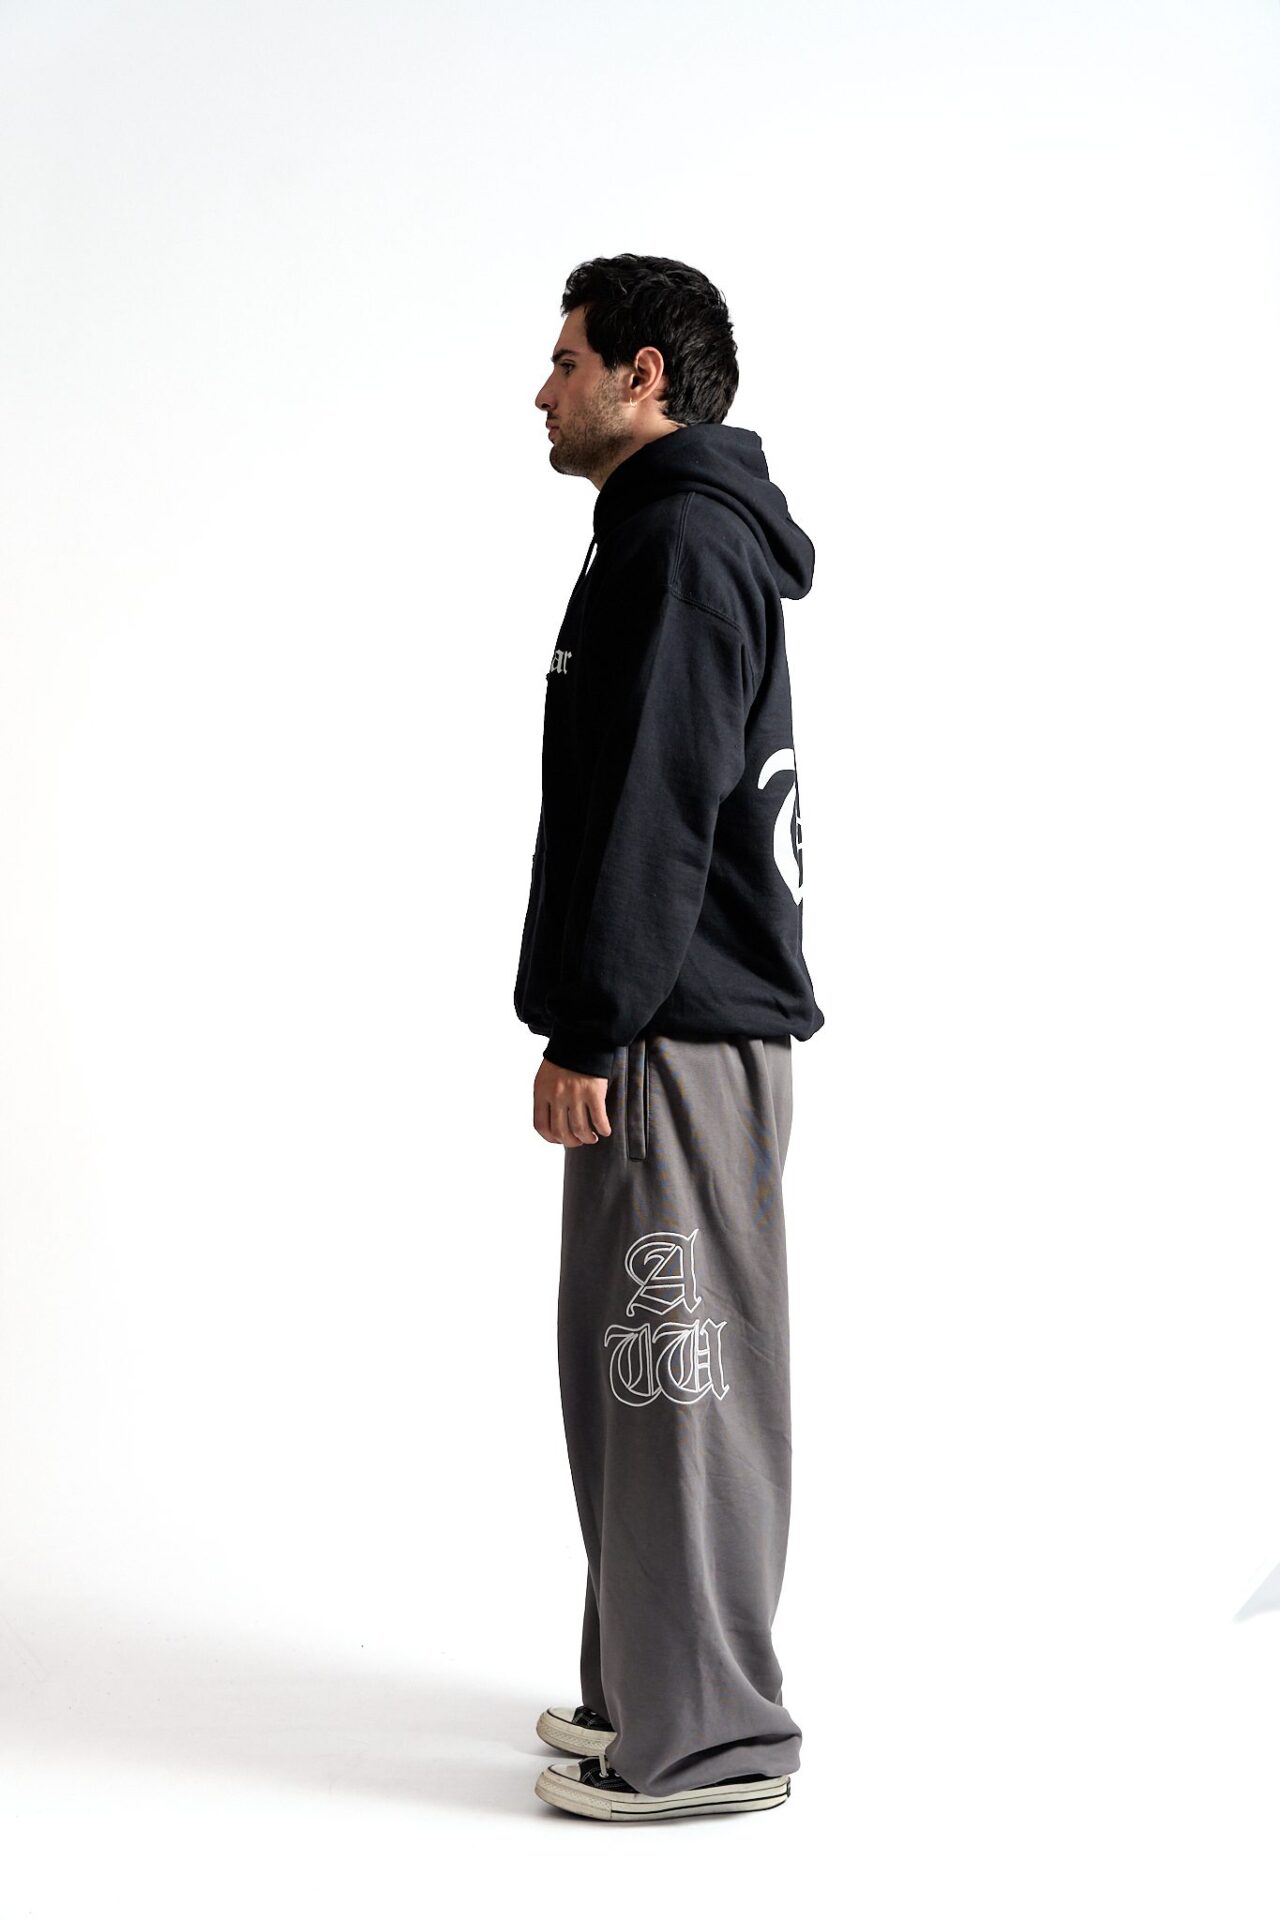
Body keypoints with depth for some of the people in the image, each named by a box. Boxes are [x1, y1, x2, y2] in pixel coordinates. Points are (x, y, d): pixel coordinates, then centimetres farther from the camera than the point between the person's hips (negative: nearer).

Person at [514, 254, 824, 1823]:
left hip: (679, 1042, -11)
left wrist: (585, 1033, -19)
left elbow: (651, 814, -20)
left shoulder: (681, 544, -13)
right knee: (633, 1372, 15)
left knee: (681, 1379, -5)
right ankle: (646, 1688, 25)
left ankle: (707, 1742, 3)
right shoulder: (688, 537, 20)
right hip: (682, 1028, 11)